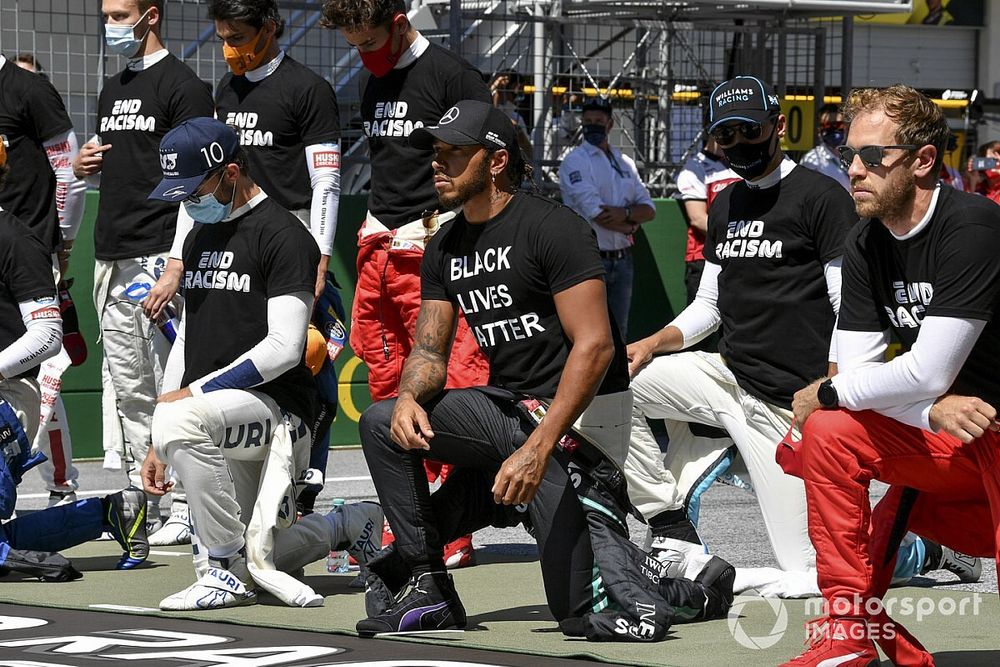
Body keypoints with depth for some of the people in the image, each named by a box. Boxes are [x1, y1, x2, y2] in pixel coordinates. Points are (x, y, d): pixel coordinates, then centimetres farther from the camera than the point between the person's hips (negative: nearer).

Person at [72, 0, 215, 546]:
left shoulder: (183, 87, -7)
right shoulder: (111, 91, 19)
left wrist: (175, 266, -20)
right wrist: (84, 167, 6)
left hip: (157, 258, -9)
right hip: (110, 259, 9)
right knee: (130, 392, 9)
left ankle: (183, 511, -6)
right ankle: (145, 505, 14)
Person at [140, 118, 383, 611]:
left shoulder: (283, 235, -9)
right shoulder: (200, 237, 19)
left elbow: (284, 348, -17)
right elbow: (187, 341, 21)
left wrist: (196, 391, -20)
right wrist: (159, 447, 15)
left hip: (276, 406, -9)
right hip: (219, 426, 9)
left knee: (180, 420, -36)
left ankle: (230, 572, -25)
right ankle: (348, 524, 29)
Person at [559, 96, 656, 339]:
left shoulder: (625, 163, 16)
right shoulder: (575, 161, -4)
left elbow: (649, 209, 9)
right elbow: (595, 212, -15)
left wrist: (625, 213, -12)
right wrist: (630, 226, -4)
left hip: (622, 261, 6)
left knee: (618, 333, 10)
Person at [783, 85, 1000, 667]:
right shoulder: (867, 248, 4)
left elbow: (928, 374, -25)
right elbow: (855, 369, 0)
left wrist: (824, 394, -10)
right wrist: (932, 410, -19)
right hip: (950, 439, 8)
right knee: (829, 433, -8)